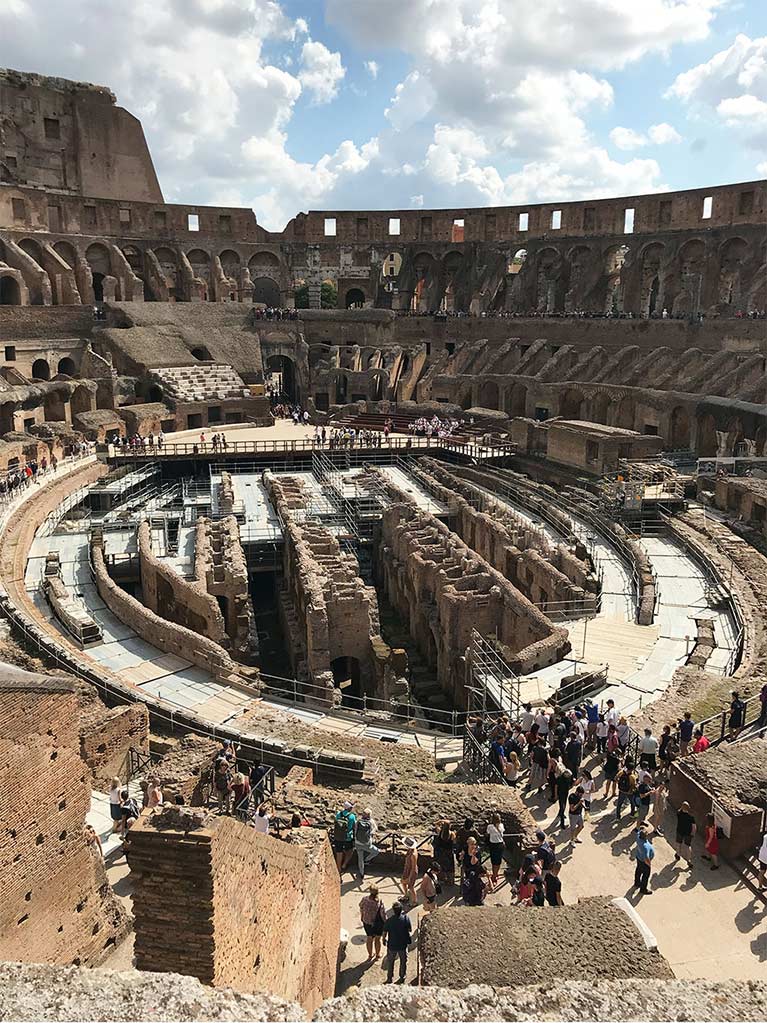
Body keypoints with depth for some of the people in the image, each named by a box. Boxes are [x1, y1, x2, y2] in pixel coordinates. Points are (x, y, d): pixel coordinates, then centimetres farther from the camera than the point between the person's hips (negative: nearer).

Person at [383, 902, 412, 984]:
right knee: (403, 961, 24)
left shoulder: (389, 921, -22)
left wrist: (384, 940, 7)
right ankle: (402, 977, 38)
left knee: (390, 961, 23)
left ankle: (390, 978, 34)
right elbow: (410, 930, -9)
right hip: (403, 944, 1)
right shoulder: (406, 918, -21)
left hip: (392, 945, -1)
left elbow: (384, 933, -11)